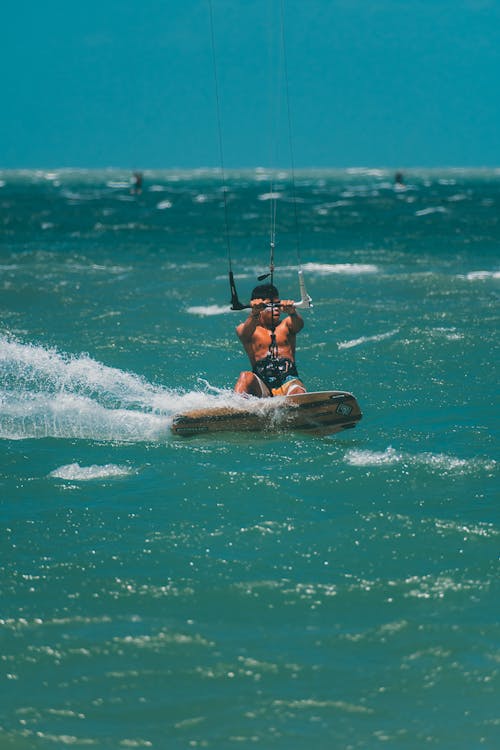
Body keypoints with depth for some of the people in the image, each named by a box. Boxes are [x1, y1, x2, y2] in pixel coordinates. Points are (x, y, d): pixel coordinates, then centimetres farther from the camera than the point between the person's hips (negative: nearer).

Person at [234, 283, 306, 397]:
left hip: (288, 383, 1)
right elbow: (245, 333, -13)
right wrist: (254, 314, -36)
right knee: (246, 376, -31)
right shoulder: (244, 328, 11)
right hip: (261, 386, -1)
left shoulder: (286, 325, 17)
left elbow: (299, 324, -5)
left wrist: (292, 312, -31)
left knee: (298, 392, -32)